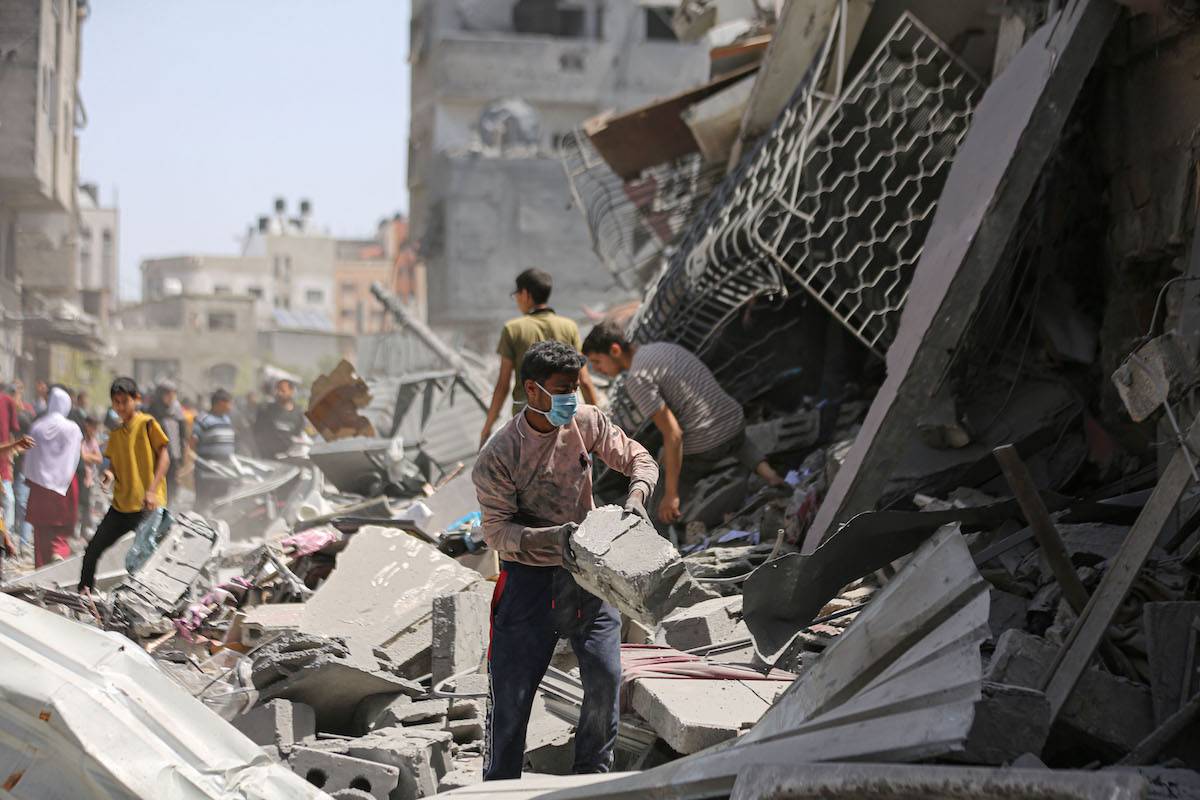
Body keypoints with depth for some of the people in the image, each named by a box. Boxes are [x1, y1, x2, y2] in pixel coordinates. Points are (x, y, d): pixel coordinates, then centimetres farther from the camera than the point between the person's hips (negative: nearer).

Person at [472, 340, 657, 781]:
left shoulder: (587, 422, -5)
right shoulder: (498, 455, -17)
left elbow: (639, 459, 7)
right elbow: (496, 530, -16)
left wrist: (636, 496, -15)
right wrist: (550, 537, -32)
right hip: (529, 577, -4)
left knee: (605, 678, 1)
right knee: (512, 690, -1)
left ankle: (594, 776, 19)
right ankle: (499, 785, 15)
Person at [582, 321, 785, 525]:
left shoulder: (637, 378, -16)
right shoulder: (662, 347, 11)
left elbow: (673, 434, -21)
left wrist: (671, 494, -17)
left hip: (702, 447, -7)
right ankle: (763, 470, 22)